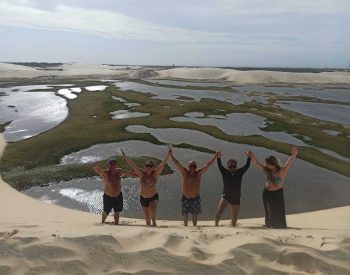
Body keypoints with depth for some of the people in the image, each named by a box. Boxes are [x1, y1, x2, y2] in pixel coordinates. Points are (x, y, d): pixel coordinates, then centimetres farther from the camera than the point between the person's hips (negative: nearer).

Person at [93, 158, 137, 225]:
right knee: (106, 212, 15)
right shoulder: (105, 173, -18)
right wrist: (96, 166, -59)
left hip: (118, 196, 4)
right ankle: (103, 223, 43)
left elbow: (129, 173, 9)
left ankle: (116, 224, 37)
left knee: (117, 212, 18)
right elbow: (97, 169, -35)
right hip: (108, 197, -4)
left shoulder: (119, 171, -4)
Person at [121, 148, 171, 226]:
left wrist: (168, 154, -21)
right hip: (143, 198, 2)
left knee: (153, 211, -27)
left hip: (154, 197, -2)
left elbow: (163, 163, -14)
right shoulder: (142, 174, -6)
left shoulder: (156, 173, -7)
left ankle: (154, 221, 1)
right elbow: (132, 164, -8)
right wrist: (124, 156, -11)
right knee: (147, 219, 8)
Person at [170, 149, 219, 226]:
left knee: (195, 214, 7)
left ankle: (194, 226, 22)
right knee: (185, 214, 7)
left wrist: (215, 156, -8)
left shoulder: (199, 172, -6)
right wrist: (171, 156, -24)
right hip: (185, 197, 0)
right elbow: (177, 164, -15)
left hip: (196, 198, 1)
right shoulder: (185, 172, -9)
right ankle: (185, 226, 26)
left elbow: (208, 164, -6)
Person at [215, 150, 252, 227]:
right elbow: (219, 166, -15)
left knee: (234, 216, 12)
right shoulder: (225, 172, -1)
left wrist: (249, 157, -20)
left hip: (236, 198, 2)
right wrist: (218, 158, -32)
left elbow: (247, 166, -5)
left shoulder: (239, 172, 3)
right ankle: (216, 225, -5)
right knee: (219, 211, -19)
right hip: (225, 196, -2)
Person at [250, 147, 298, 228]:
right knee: (269, 211, 12)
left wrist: (293, 155, -44)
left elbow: (288, 163, -29)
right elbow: (257, 163, -5)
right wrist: (252, 156, -19)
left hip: (278, 194, -3)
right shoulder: (267, 170, -4)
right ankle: (270, 225, 26)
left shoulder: (282, 171, -15)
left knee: (279, 211, 2)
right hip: (267, 193, 3)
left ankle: (280, 226, 17)